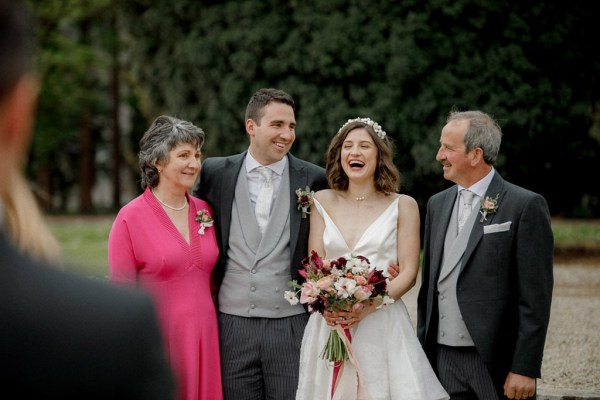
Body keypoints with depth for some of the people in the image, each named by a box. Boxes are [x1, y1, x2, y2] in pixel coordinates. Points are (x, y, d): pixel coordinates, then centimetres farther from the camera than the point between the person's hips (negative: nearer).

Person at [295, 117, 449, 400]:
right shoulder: (322, 202, 10)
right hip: (329, 322, 2)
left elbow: (408, 273, -2)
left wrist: (369, 305, -18)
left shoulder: (402, 206, 3)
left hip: (382, 325, -2)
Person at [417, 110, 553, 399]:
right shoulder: (437, 204, 12)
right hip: (443, 361, 5)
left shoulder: (525, 206, -7)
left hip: (497, 362, -5)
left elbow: (536, 296, -10)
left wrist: (525, 369, -13)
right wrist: (421, 349, 11)